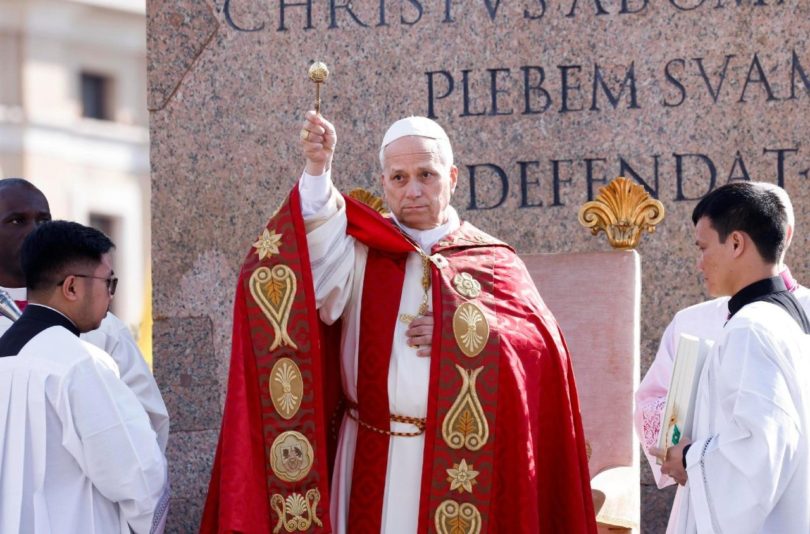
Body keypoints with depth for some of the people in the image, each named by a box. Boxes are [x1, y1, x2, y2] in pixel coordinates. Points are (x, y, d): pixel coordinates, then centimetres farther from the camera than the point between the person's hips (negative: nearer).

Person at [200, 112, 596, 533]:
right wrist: (317, 172, -27)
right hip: (373, 461, 0)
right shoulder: (361, 249, 6)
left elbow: (542, 343, -1)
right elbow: (314, 272, -17)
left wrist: (464, 334, -14)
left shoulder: (492, 261, 8)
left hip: (461, 465, 0)